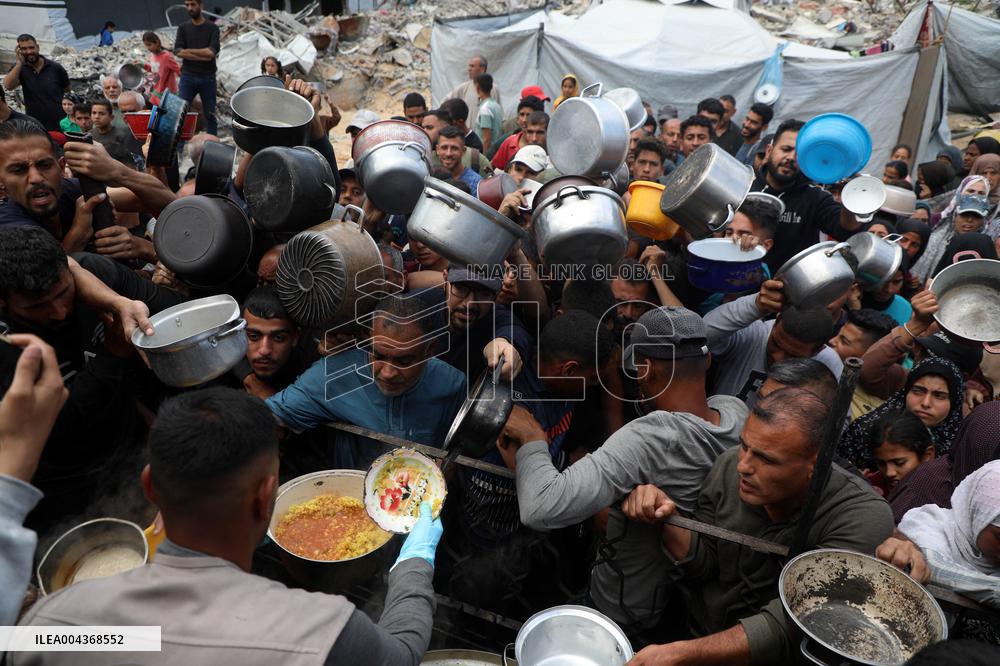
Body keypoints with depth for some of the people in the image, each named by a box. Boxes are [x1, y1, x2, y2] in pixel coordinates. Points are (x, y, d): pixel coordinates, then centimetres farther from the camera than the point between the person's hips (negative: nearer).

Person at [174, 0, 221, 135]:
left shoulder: (212, 28, 2)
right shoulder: (183, 28, 7)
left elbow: (211, 52, -12)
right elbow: (178, 52, -6)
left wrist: (189, 50, -8)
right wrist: (203, 56, -14)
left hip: (207, 77, -1)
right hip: (188, 76, 1)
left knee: (210, 114, 7)